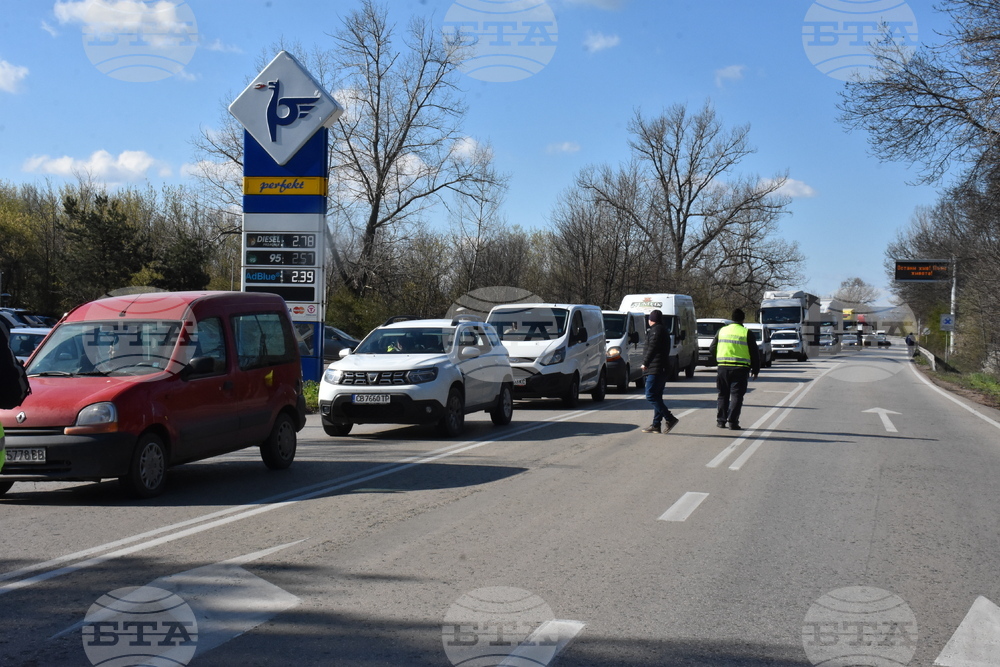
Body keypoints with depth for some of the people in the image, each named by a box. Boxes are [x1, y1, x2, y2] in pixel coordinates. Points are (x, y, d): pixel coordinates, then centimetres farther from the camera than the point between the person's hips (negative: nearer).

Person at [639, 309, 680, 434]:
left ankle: (669, 418, -16)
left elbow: (652, 348, -18)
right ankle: (656, 425, 10)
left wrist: (645, 363, -12)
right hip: (662, 369, 10)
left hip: (656, 369, -10)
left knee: (651, 396, -12)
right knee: (657, 397, 10)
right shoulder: (664, 330, 22)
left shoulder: (656, 330, -9)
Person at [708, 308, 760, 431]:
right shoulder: (746, 333, 0)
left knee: (723, 395, 14)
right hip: (740, 369, -3)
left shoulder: (721, 331, 8)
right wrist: (755, 370, 11)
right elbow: (755, 353, 2)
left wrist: (714, 363, 26)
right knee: (736, 396, 0)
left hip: (723, 367, 3)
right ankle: (733, 422, -6)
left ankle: (720, 420, 13)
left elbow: (712, 350, 14)